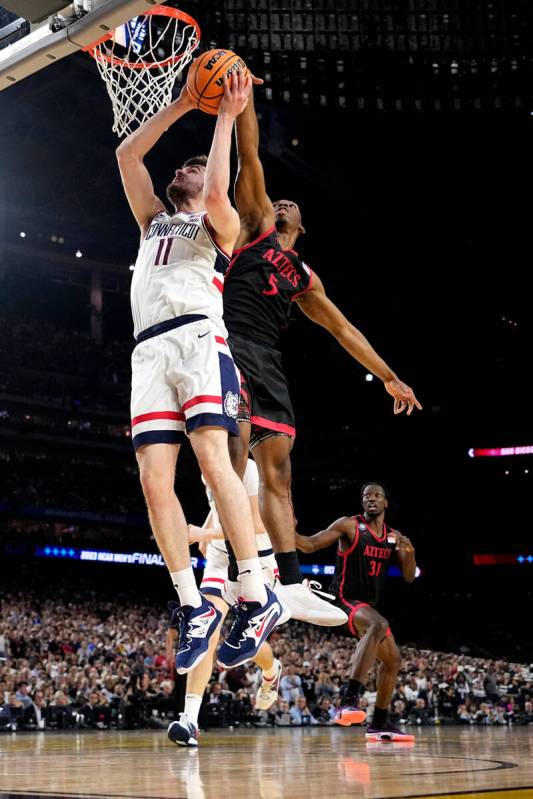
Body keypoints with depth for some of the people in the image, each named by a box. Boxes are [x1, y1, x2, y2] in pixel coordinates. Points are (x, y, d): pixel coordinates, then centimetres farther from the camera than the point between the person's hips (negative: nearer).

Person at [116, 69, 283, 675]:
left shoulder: (220, 225, 18)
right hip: (149, 352, 5)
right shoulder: (154, 220, 35)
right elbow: (127, 154, 28)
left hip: (197, 337, -5)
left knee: (213, 458, -24)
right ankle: (194, 606, -5)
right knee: (154, 481, -10)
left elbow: (217, 192, -7)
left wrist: (226, 117, 2)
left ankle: (256, 596, -27)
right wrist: (181, 105, 24)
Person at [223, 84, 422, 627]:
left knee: (276, 468, 1)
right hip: (231, 344, -7)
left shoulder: (303, 276, 28)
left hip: (267, 362, 7)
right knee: (237, 440, -24)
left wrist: (390, 378, 29)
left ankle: (292, 584, -1)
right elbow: (249, 155, 7)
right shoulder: (255, 224, 16)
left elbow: (343, 329, 30)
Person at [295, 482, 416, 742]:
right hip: (345, 600, -8)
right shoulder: (349, 525, -7)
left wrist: (409, 552, -12)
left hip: (368, 604, 8)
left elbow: (409, 577, 9)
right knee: (379, 625, -37)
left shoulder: (393, 537, 11)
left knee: (393, 660, 14)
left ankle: (379, 724, 26)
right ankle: (348, 701, -45)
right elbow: (309, 545, -10)